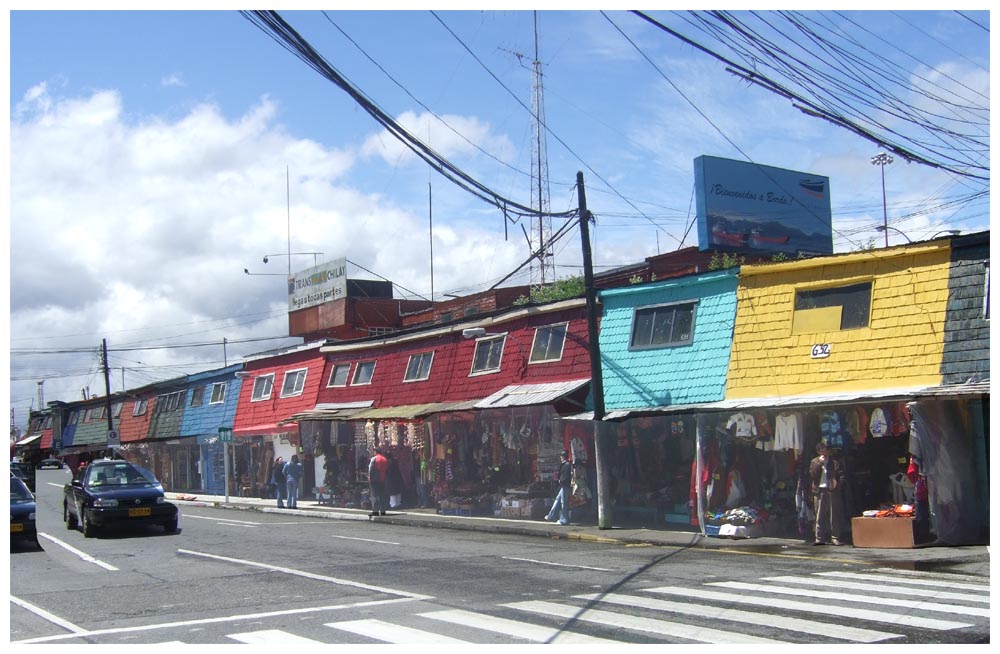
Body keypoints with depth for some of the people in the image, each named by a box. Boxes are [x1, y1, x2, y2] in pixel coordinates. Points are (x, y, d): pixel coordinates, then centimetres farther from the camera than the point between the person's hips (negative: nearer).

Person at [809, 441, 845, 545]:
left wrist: (838, 484, -10)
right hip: (819, 491, 2)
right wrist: (819, 463, -7)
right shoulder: (814, 462, 12)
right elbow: (812, 475, -3)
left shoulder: (835, 460, 8)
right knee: (819, 516, 2)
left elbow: (841, 474, 5)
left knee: (834, 516, -2)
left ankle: (835, 538, 0)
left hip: (832, 490, -2)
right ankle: (820, 538, 4)